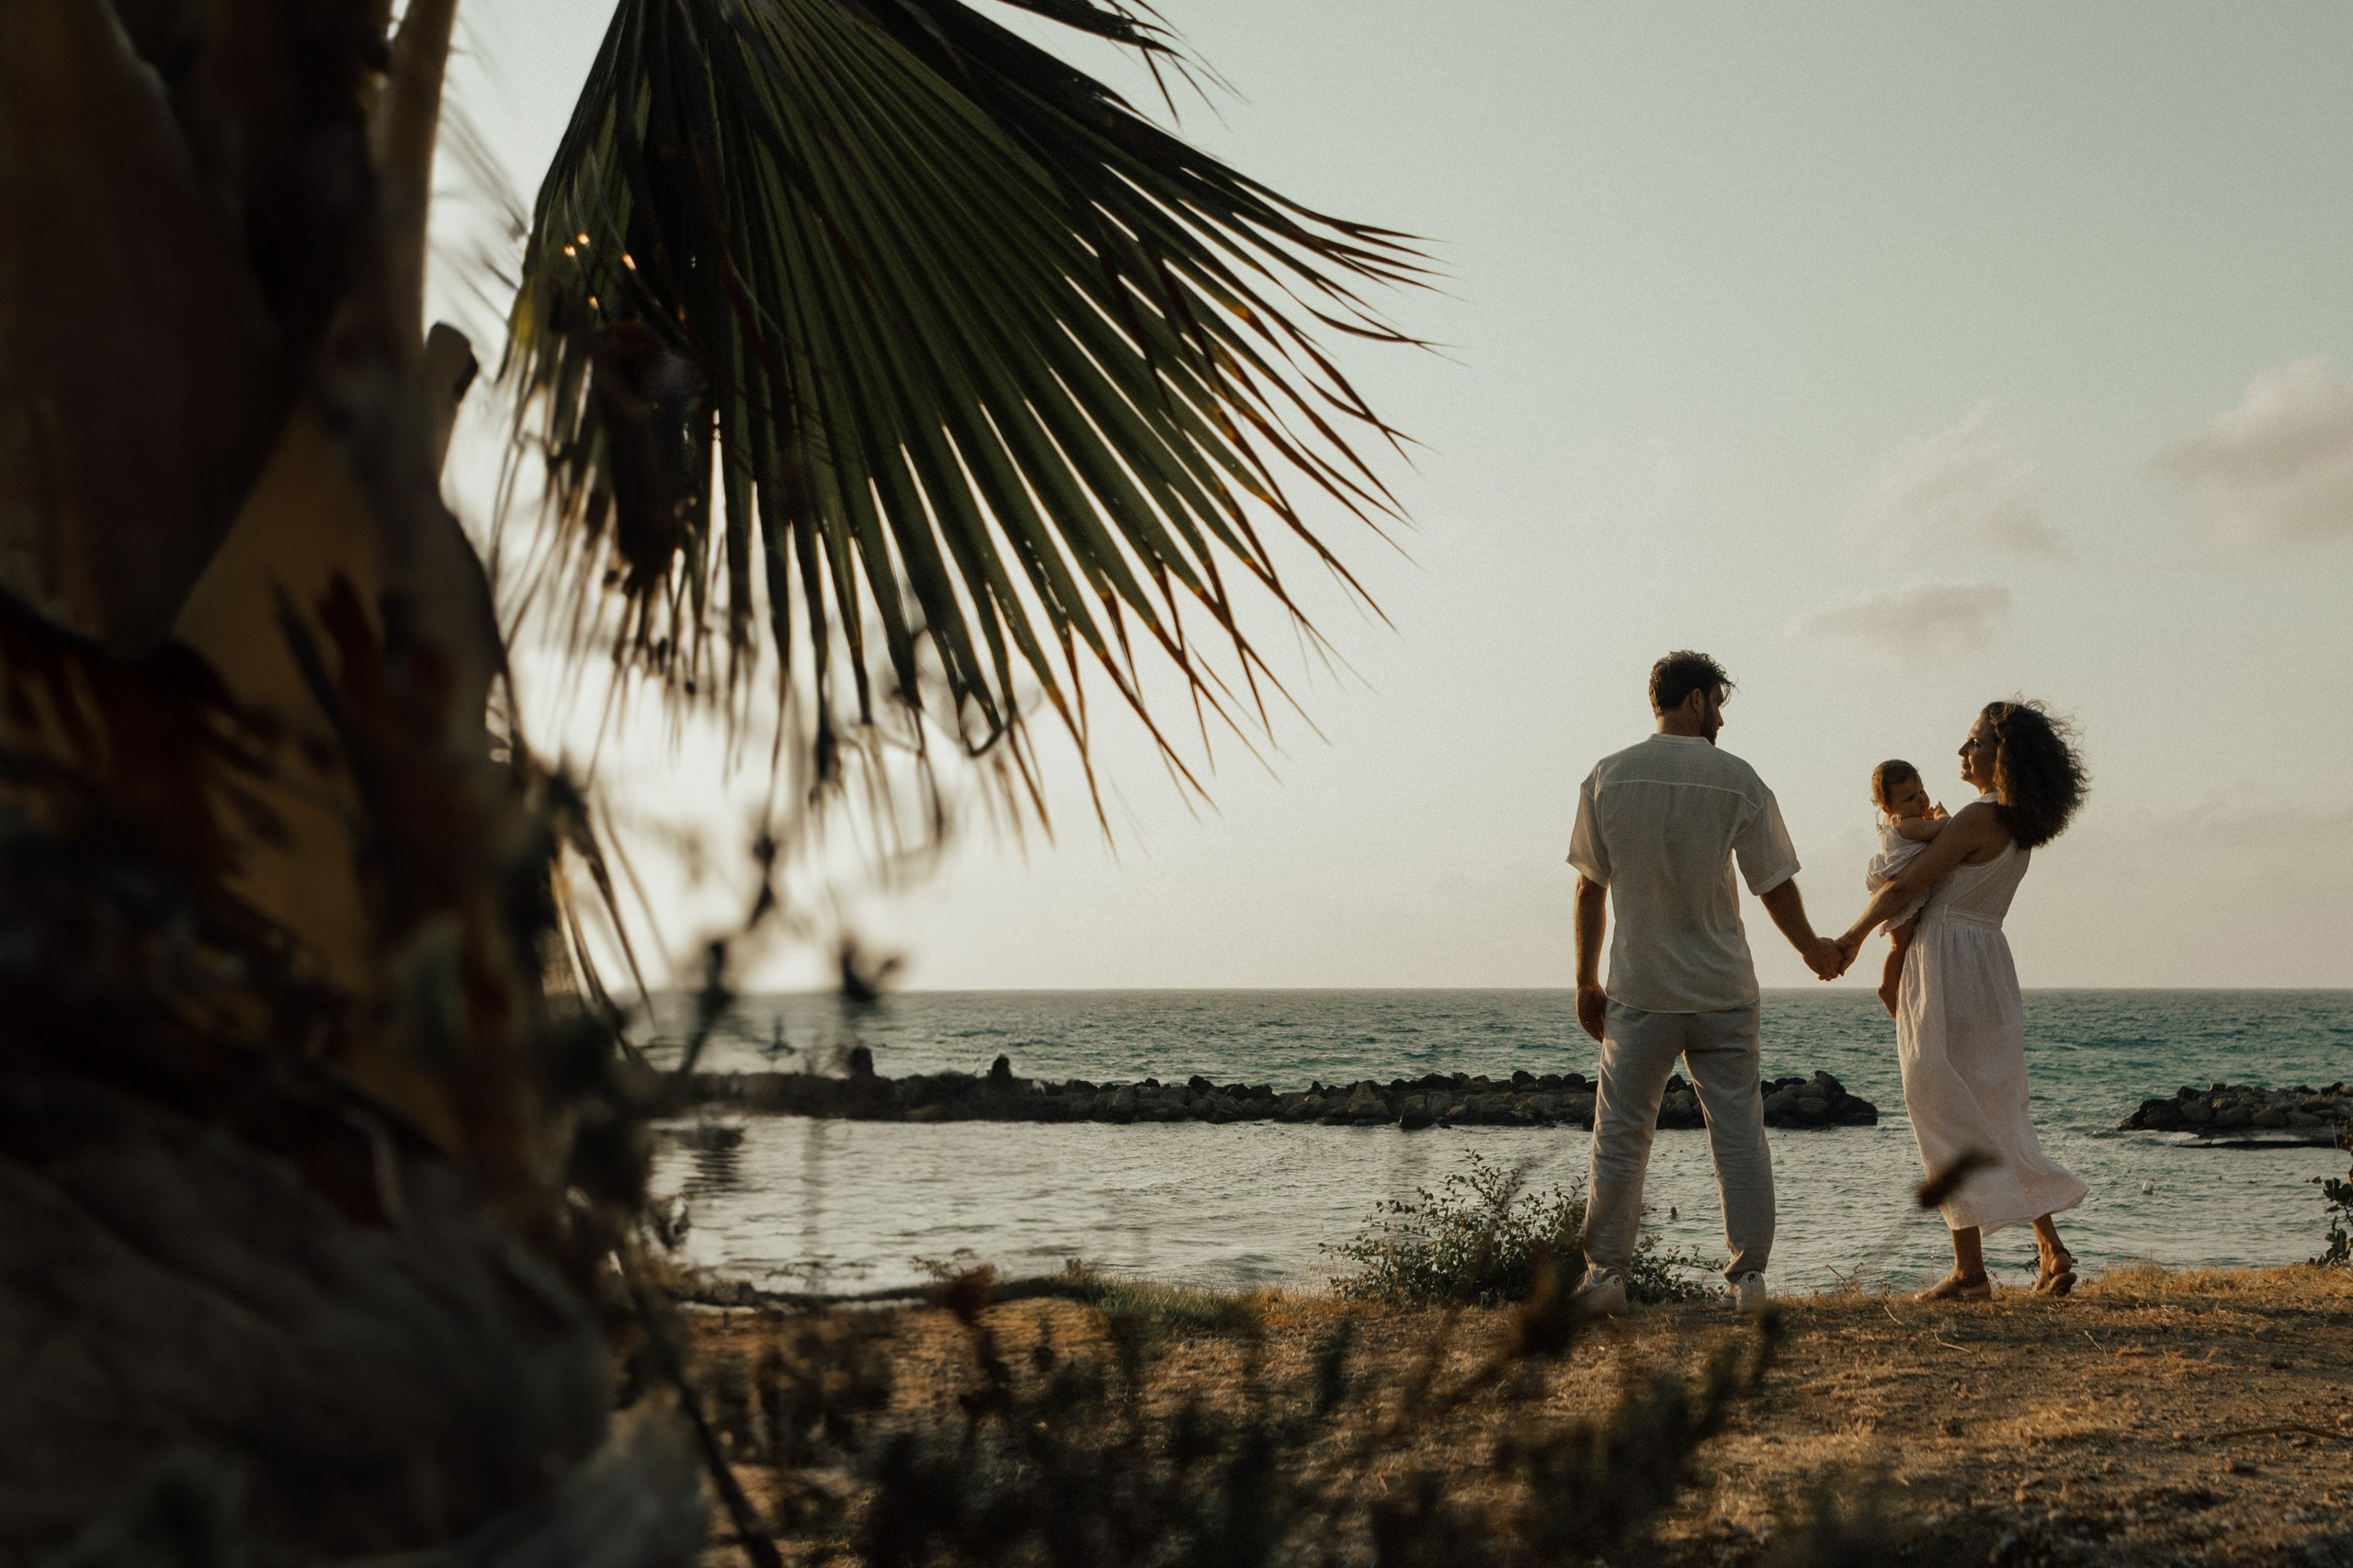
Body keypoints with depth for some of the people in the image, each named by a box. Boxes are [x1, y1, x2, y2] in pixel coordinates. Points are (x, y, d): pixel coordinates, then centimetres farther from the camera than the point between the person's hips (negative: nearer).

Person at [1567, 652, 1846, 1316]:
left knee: (1621, 1133, 6)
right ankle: (1748, 1274, 10)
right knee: (1739, 1131, 7)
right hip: (1723, 988, 0)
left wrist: (1586, 981, 10)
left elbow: (1590, 888, 2)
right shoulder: (1736, 779, -4)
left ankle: (1604, 1274, 6)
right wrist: (1813, 949, 18)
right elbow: (1775, 886, 0)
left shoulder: (1607, 777, 0)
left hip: (1639, 989, 1)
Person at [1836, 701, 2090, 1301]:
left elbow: (1905, 886, -13)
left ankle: (1970, 1270, -1)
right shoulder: (2019, 826, 11)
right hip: (1988, 962, 9)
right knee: (1998, 1118, 13)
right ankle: (2052, 1249, 9)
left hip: (1949, 971, -9)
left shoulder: (1978, 819, -16)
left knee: (1949, 1118, -3)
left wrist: (1852, 936, -1)